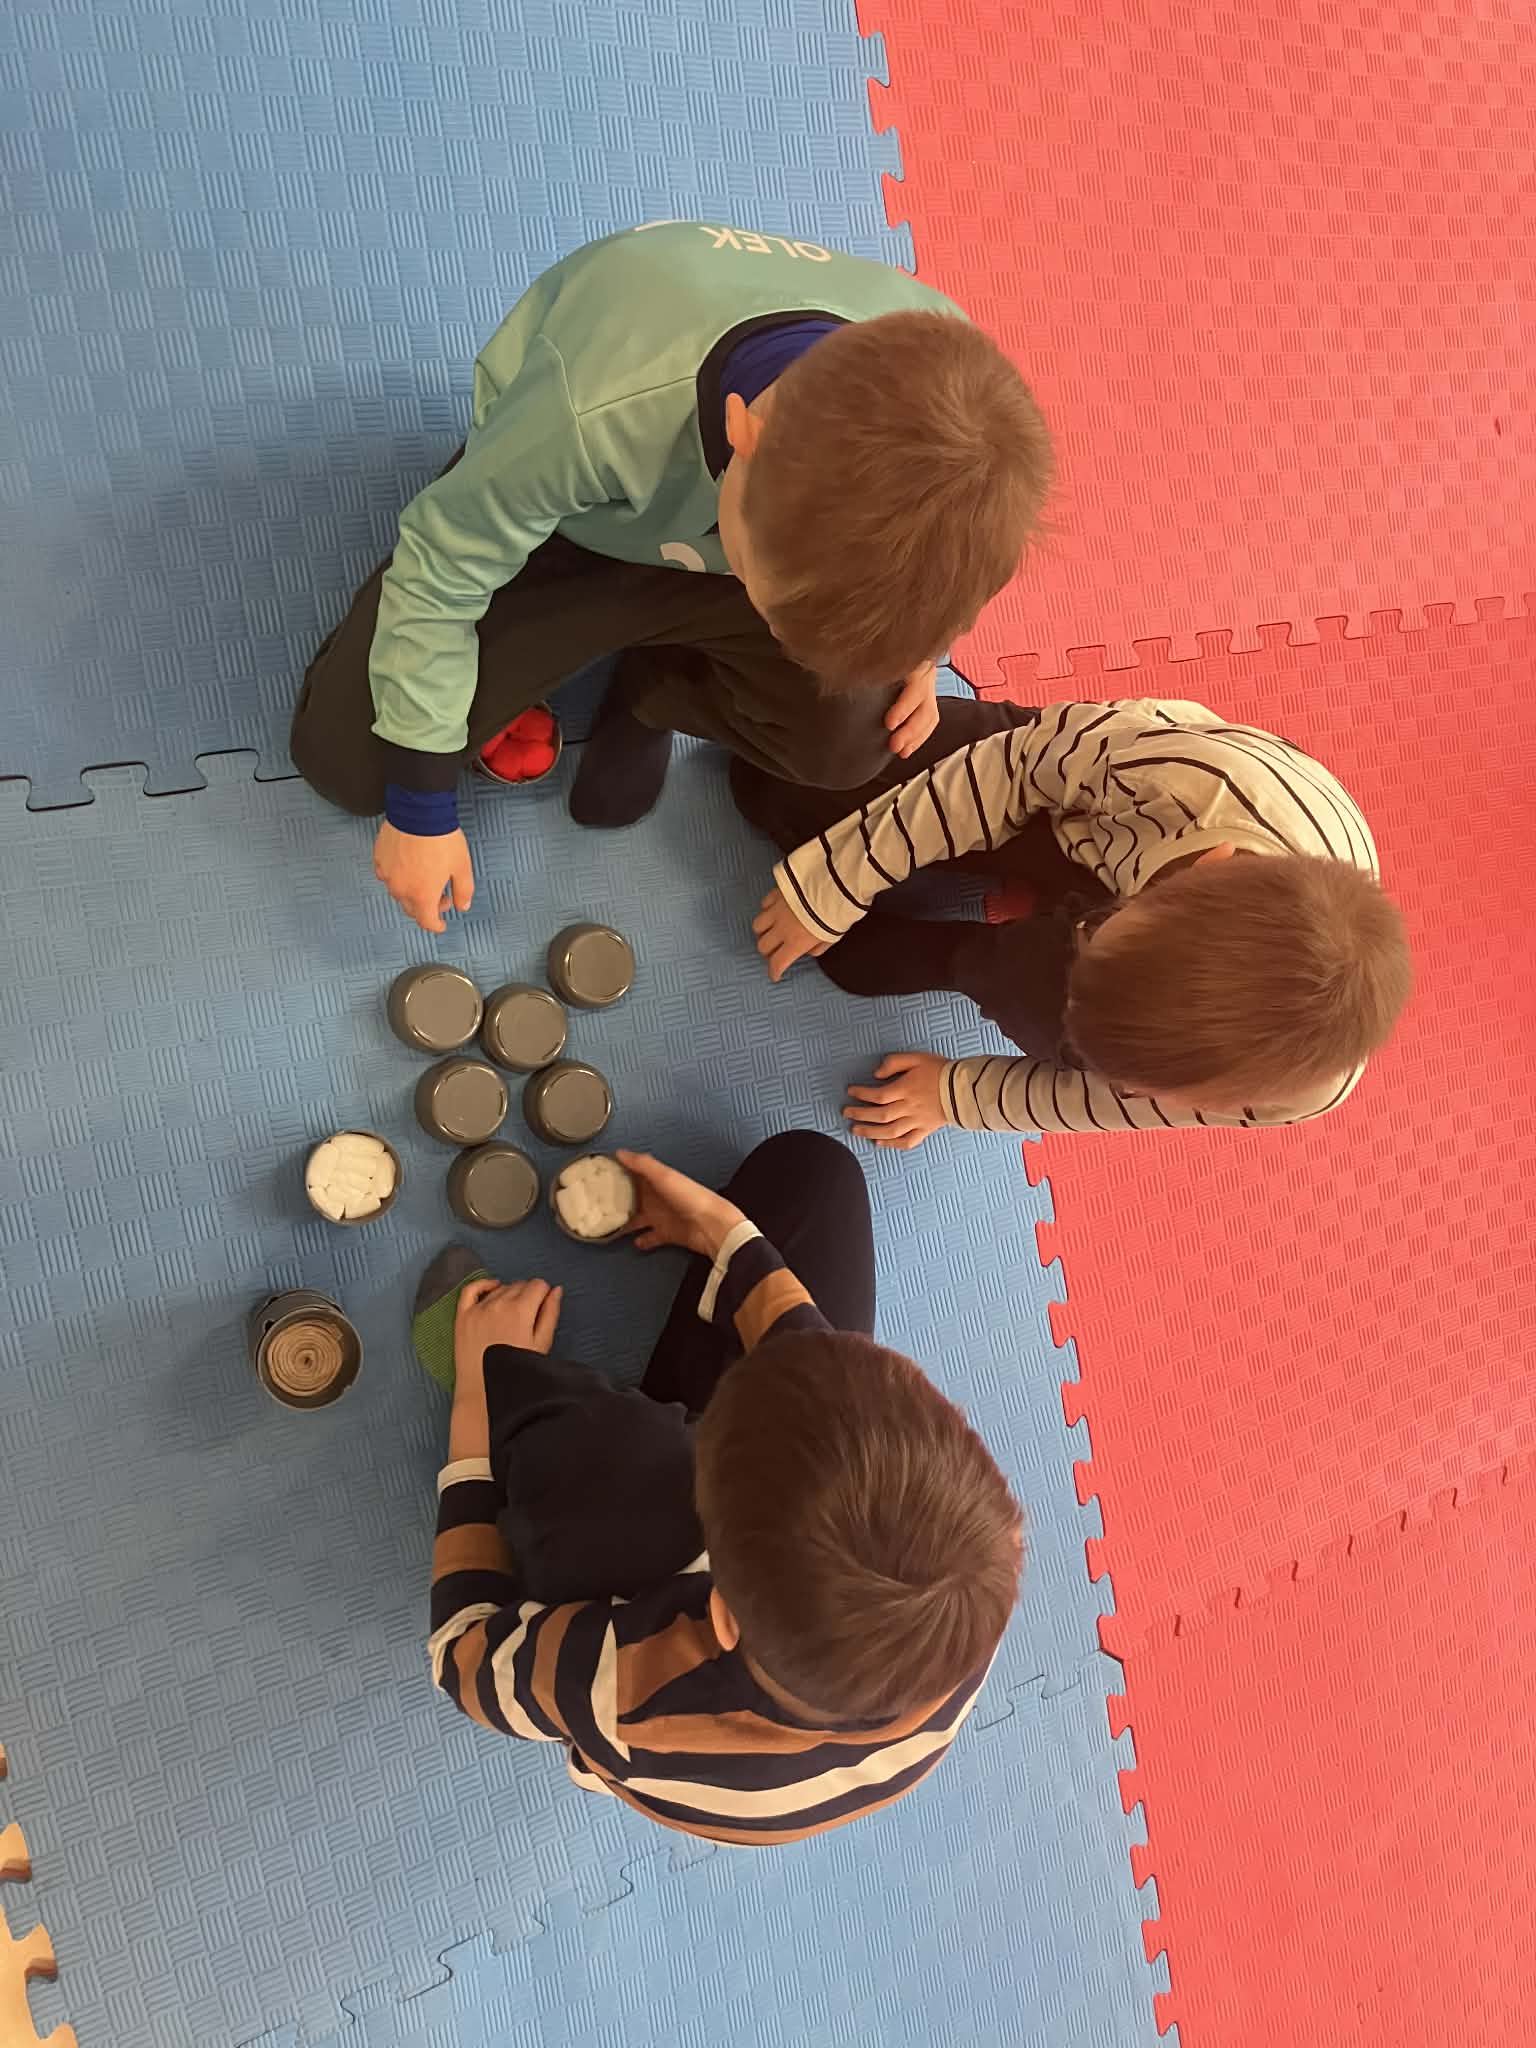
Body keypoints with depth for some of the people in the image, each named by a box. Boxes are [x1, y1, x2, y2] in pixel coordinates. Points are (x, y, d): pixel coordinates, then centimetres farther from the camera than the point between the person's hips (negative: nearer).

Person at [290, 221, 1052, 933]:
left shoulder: (937, 386, -33)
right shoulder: (597, 414, -45)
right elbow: (438, 570, -26)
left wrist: (913, 640, -19)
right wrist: (420, 806, -18)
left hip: (734, 520, 3)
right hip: (556, 518, -2)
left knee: (854, 739, -23)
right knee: (343, 754, -14)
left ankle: (654, 685, 6)